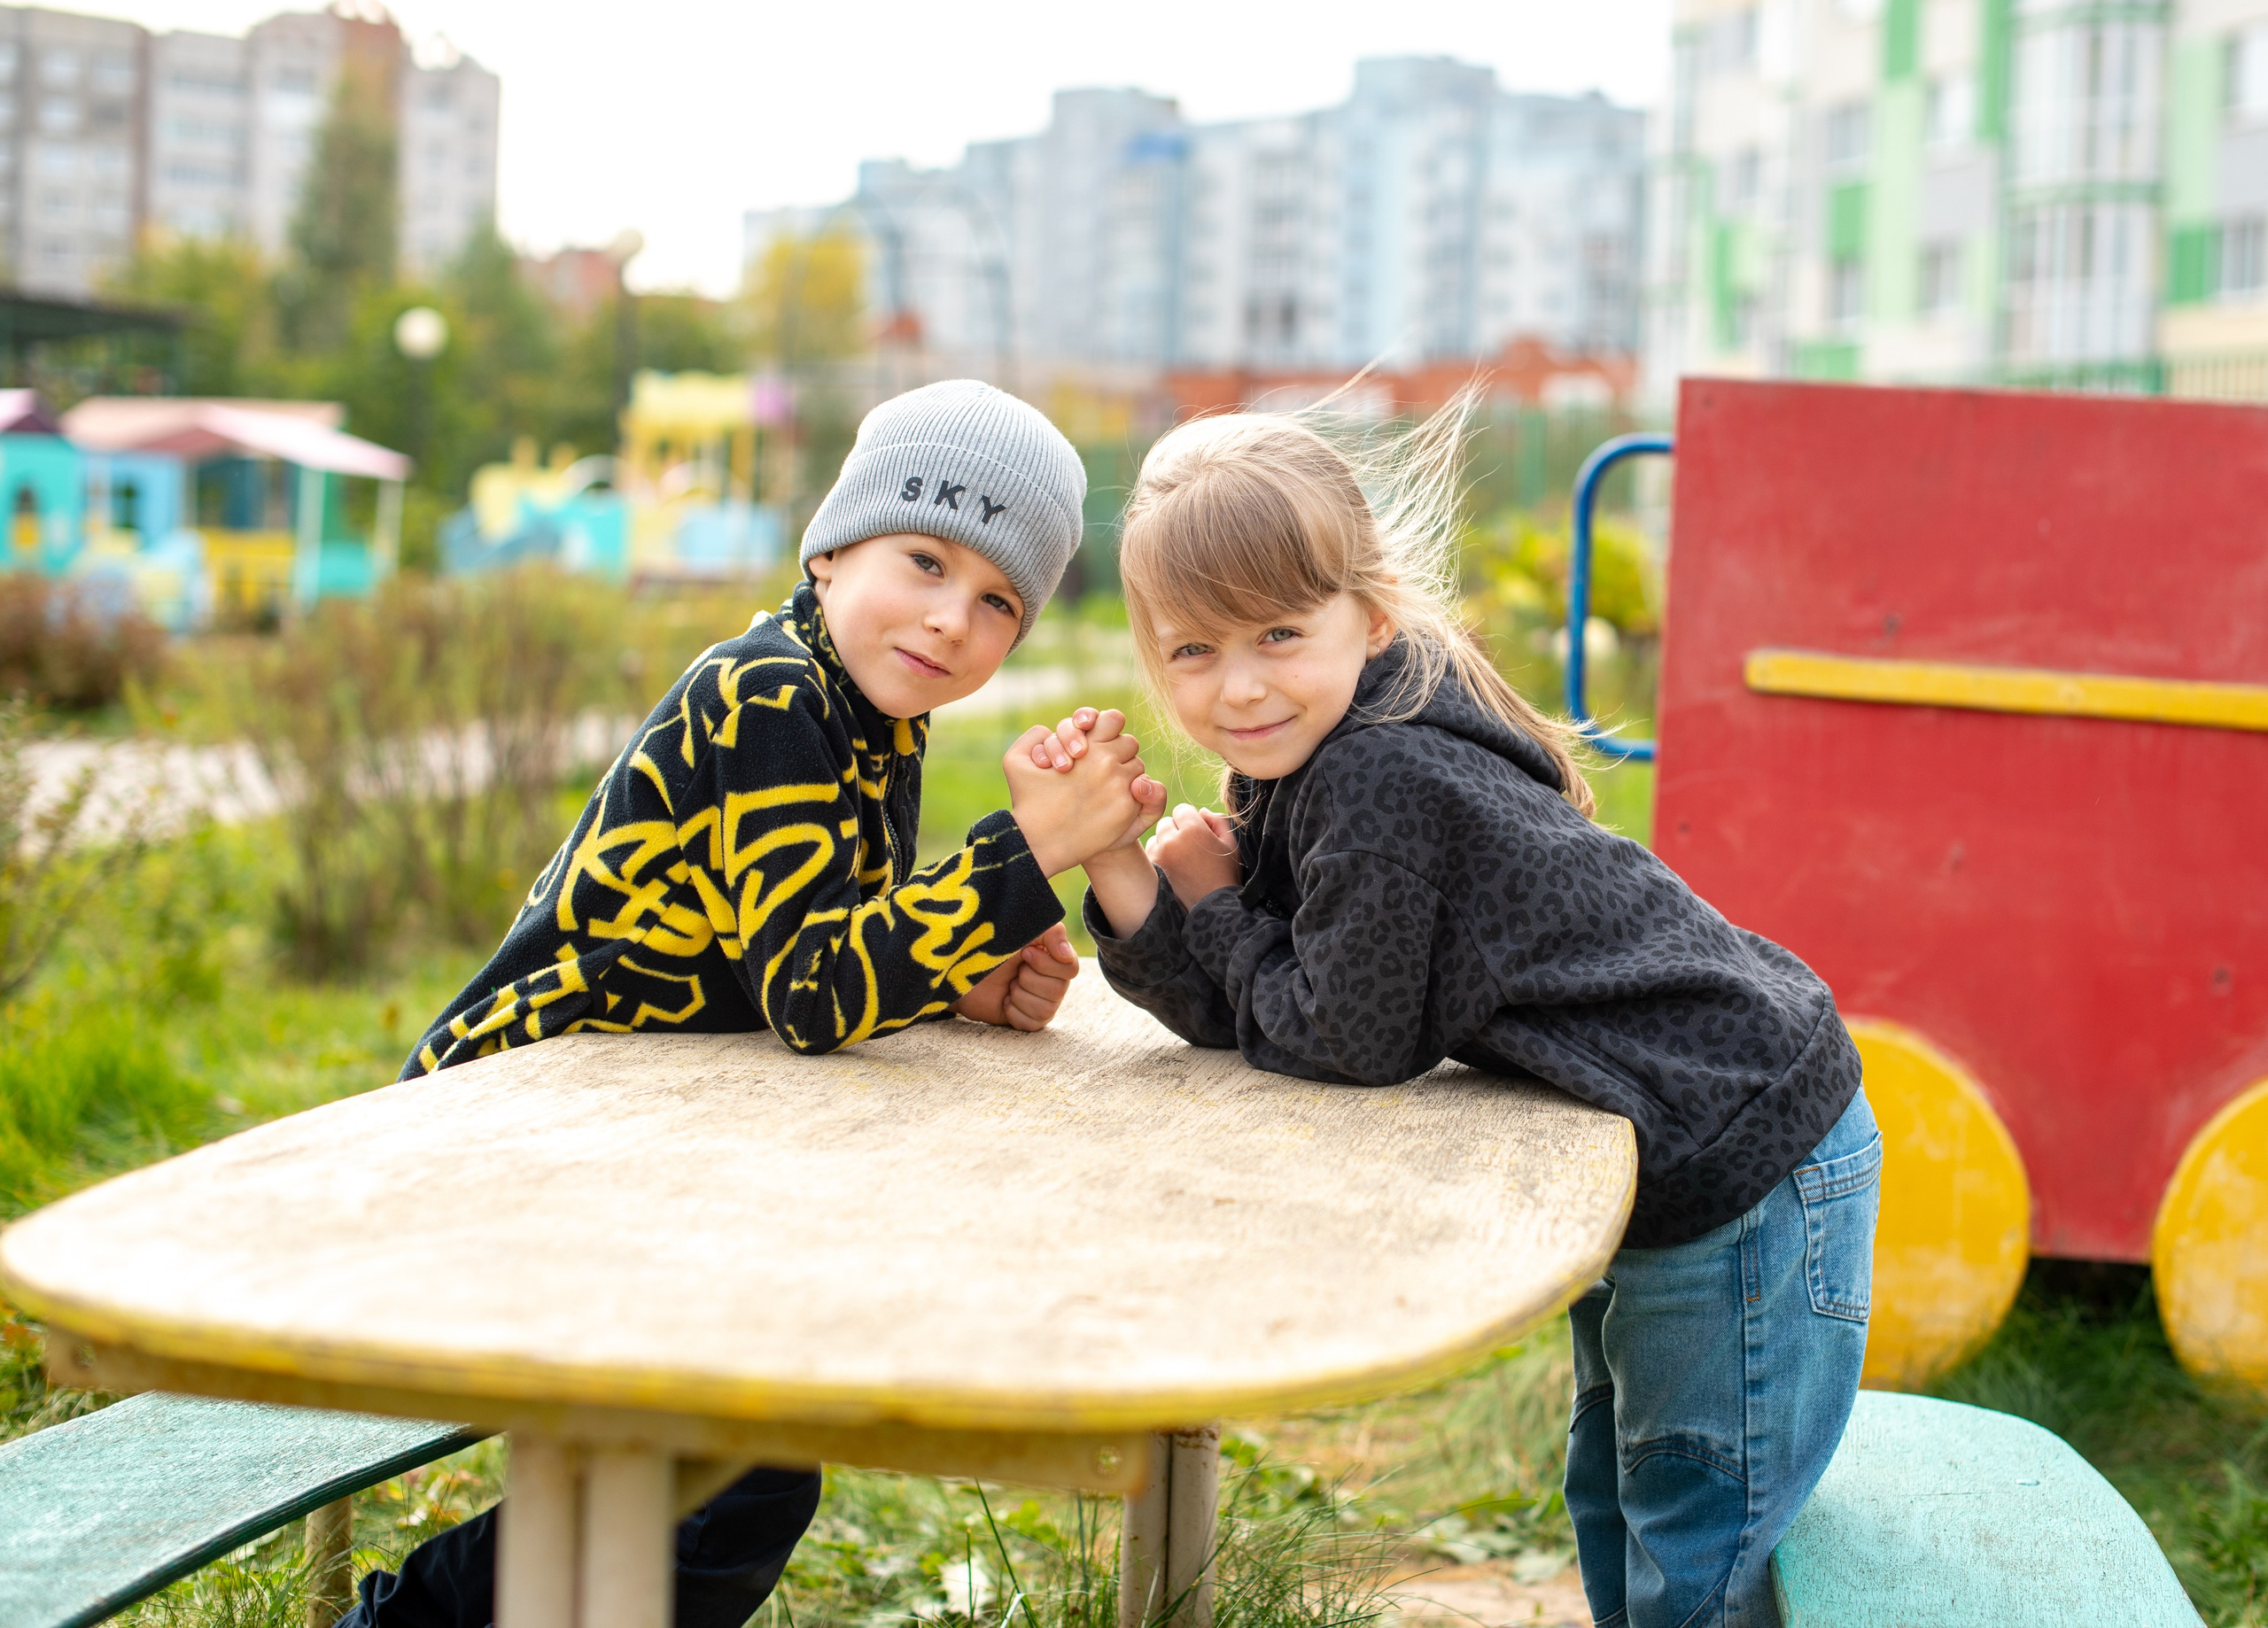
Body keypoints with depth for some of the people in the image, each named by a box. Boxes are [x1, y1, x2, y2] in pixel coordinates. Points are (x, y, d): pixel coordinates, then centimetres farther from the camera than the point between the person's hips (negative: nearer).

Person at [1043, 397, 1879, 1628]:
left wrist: (1213, 907, -9)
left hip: (1743, 1152, -10)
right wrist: (1116, 865, -13)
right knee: (1614, 1502, 27)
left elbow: (1349, 1042, -21)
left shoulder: (1378, 780, -28)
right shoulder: (1301, 766, 2)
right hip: (1661, 1152, 10)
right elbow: (1237, 1016, 0)